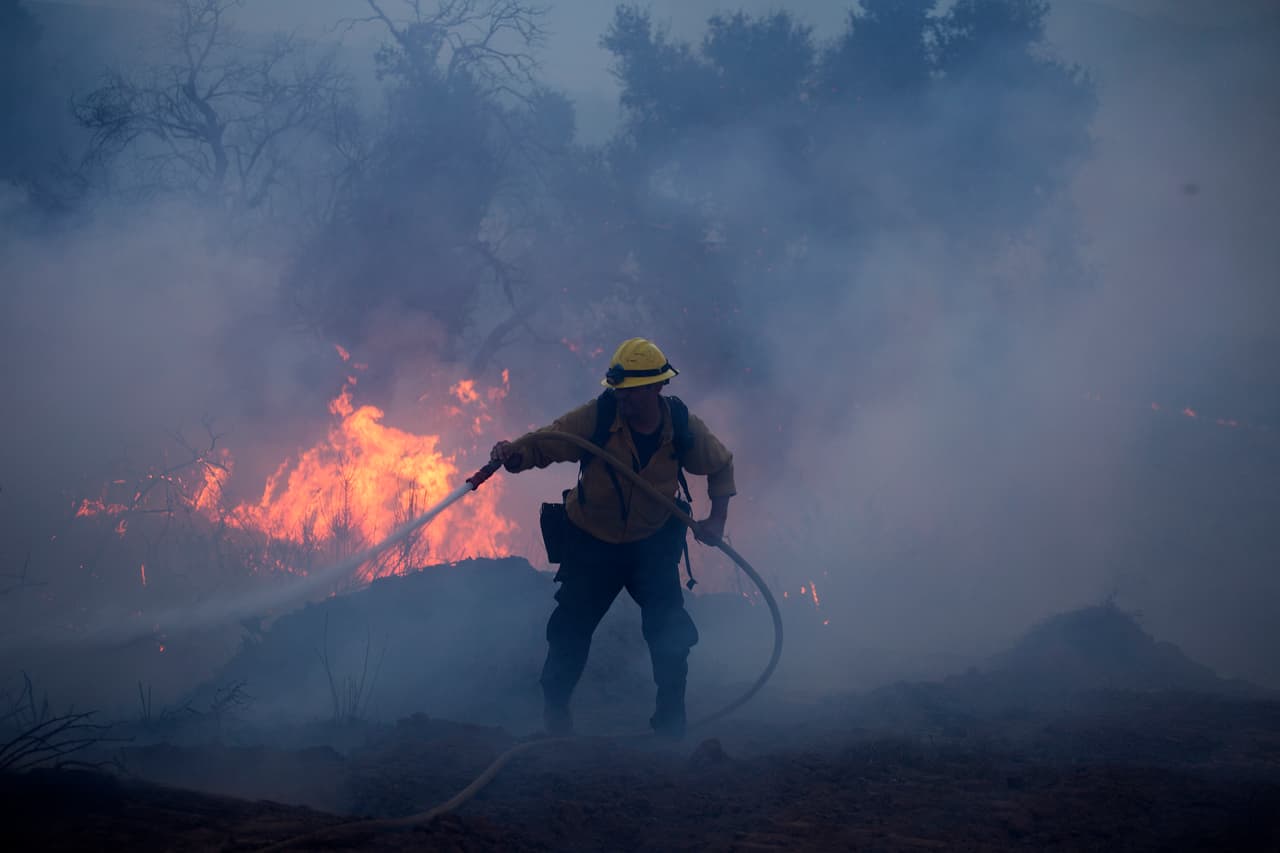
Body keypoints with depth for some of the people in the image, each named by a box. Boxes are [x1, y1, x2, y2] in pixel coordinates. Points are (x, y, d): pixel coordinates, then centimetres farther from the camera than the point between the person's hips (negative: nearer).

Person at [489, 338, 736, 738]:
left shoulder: (684, 429, -13)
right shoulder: (596, 417, -20)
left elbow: (721, 465, 6)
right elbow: (544, 442, -26)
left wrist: (717, 517, -2)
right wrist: (515, 453, -47)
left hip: (653, 543, 1)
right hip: (591, 540, -1)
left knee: (671, 631, -5)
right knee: (571, 627, 0)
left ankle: (670, 720, 11)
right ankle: (554, 709, 21)